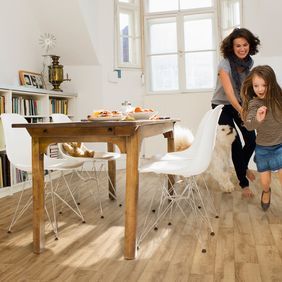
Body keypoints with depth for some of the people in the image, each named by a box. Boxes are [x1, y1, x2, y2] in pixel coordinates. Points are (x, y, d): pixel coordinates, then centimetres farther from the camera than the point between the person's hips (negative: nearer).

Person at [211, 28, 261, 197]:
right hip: (222, 106, -5)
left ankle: (243, 166, 32)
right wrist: (243, 113, -45)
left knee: (252, 141, -2)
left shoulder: (249, 62, -7)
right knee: (236, 145, -8)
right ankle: (244, 183, 9)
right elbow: (229, 93, -36)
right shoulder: (224, 66, -27)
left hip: (240, 104, 5)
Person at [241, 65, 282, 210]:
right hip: (263, 148, -1)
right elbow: (248, 125, -36)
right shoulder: (254, 103, -19)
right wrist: (257, 120, -54)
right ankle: (266, 192, 48)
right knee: (265, 182, 12)